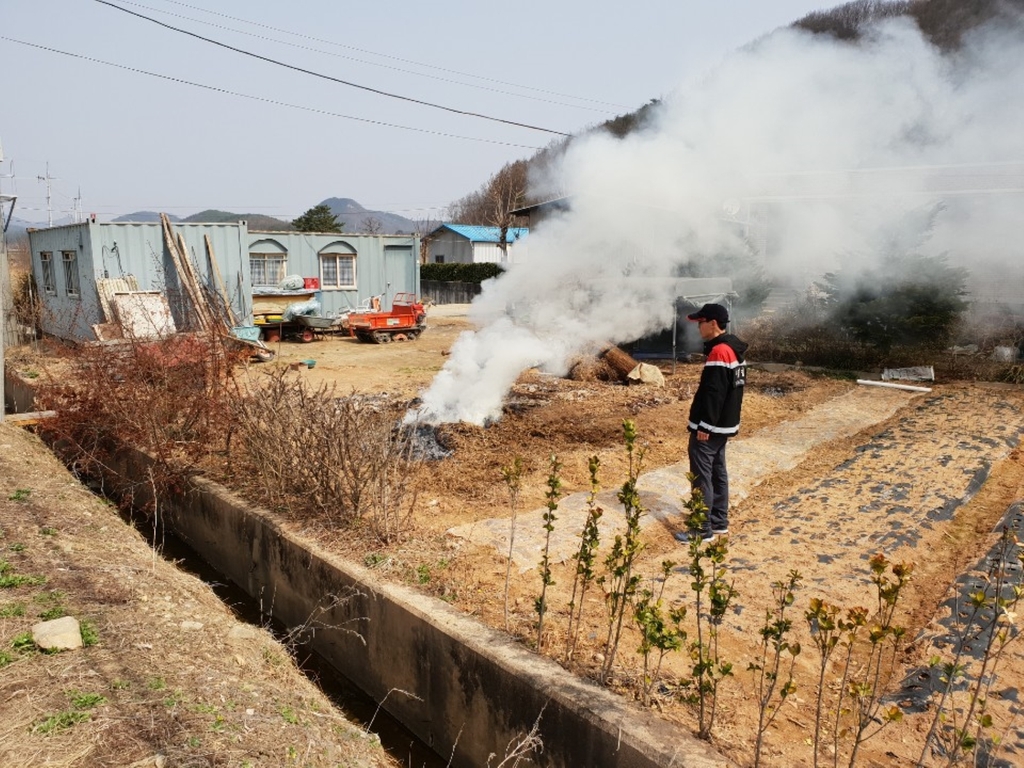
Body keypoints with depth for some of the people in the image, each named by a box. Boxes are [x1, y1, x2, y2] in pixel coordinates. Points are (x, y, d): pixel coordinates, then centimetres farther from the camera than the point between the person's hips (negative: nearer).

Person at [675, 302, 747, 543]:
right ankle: (719, 522, 24)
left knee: (702, 477, -4)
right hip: (723, 424, 10)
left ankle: (703, 530, 1)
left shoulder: (719, 351, -20)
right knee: (717, 473, 15)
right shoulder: (731, 349, 12)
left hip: (710, 427, -10)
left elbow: (714, 394, -24)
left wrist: (704, 426, -21)